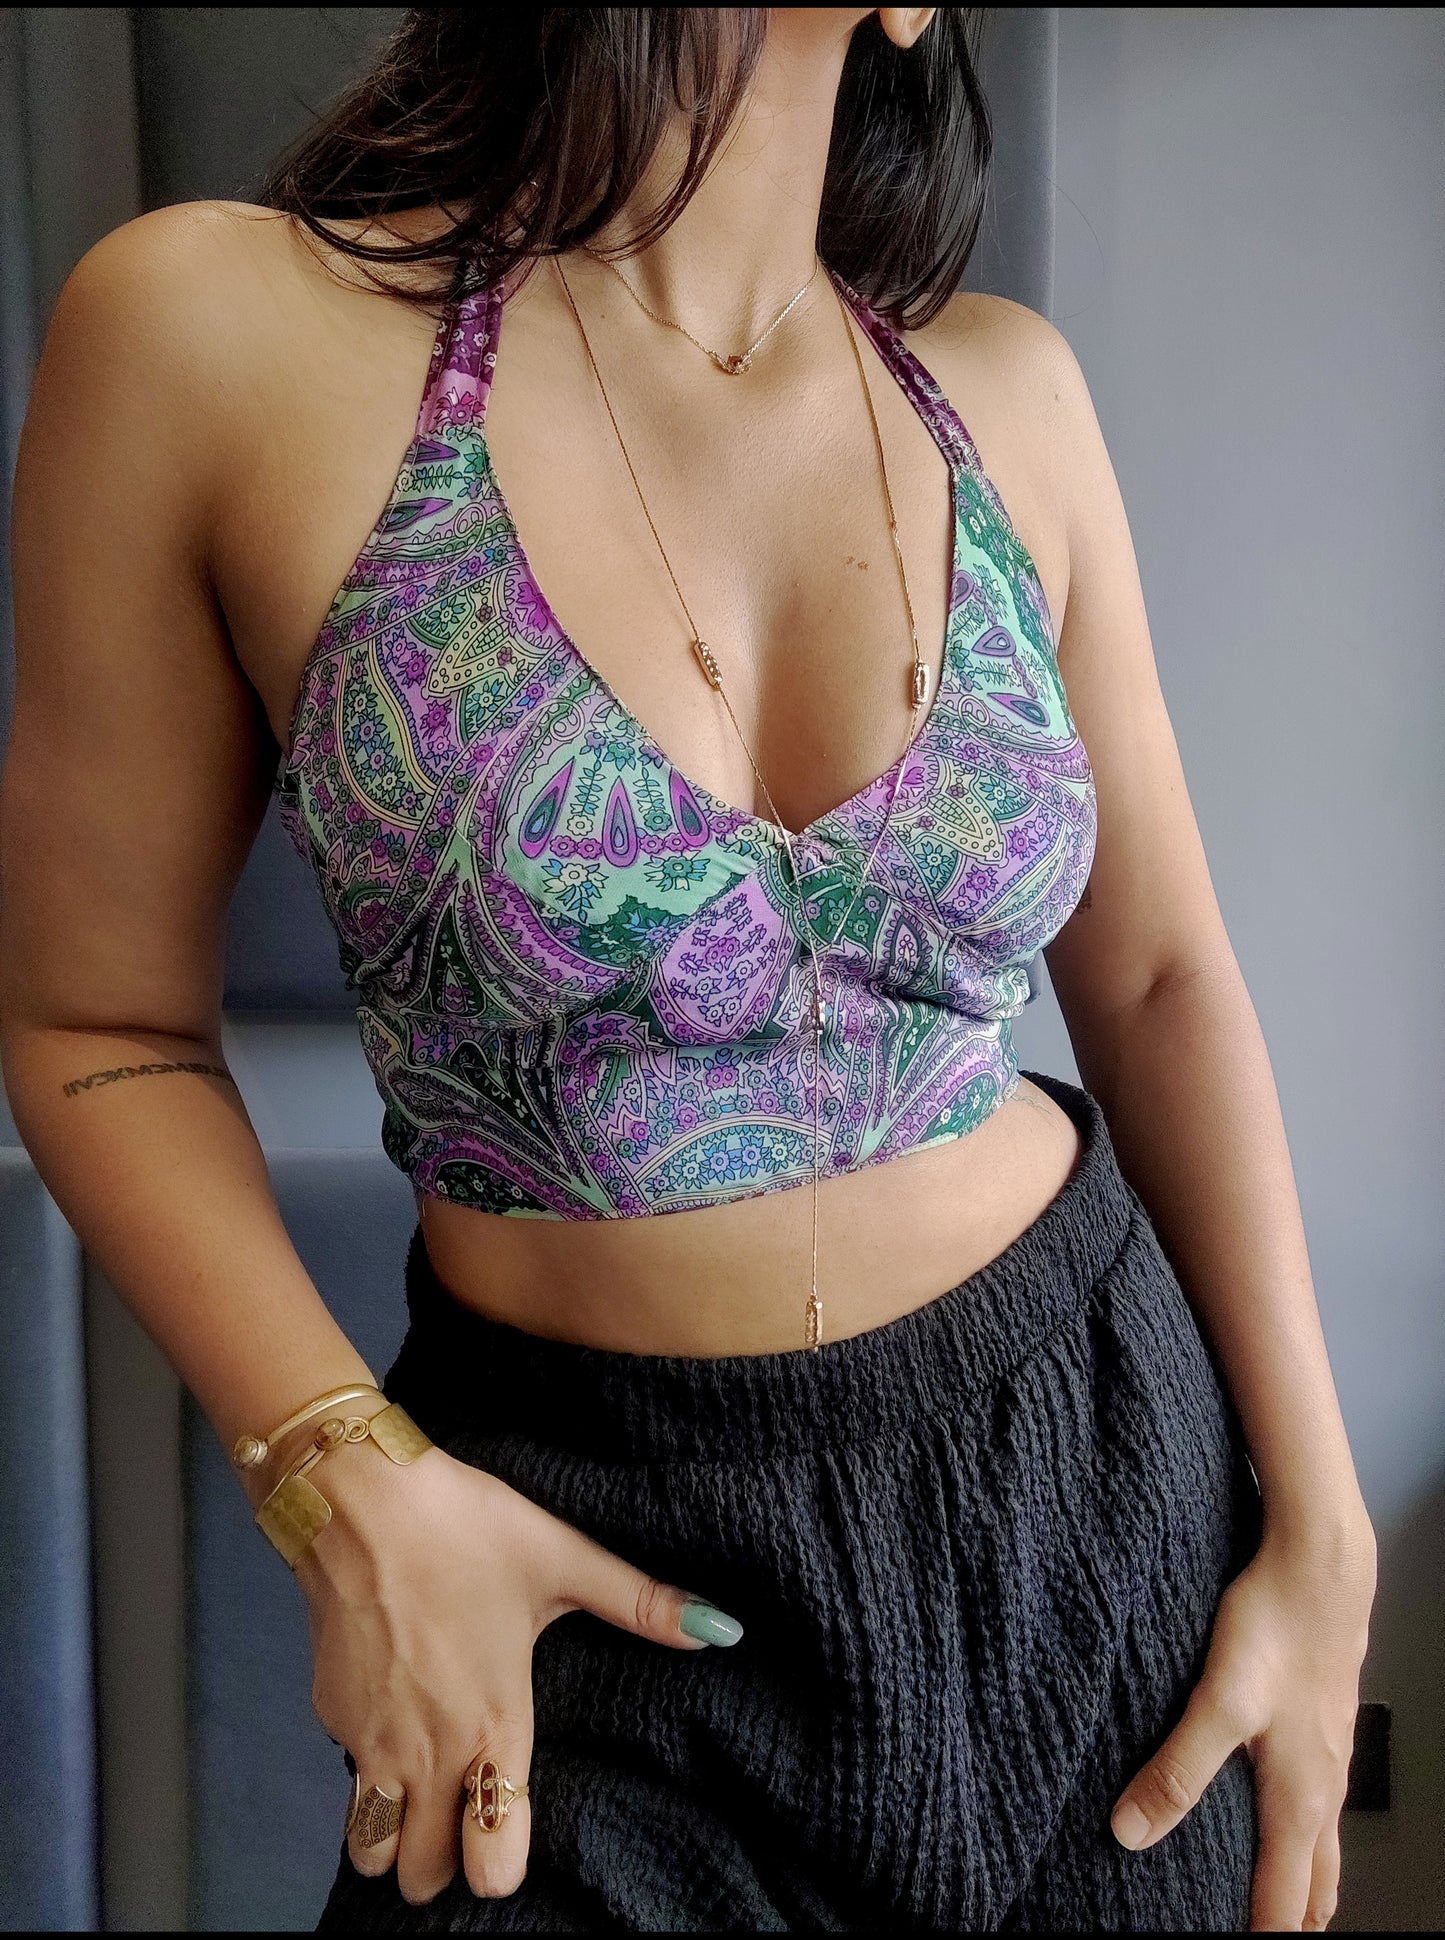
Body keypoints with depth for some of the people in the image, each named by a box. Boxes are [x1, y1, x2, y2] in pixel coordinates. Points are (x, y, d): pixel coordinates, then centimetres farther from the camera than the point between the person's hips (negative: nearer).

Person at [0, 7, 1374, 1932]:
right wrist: (351, 1486, -16)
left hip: (1093, 1461, 4)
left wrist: (1322, 1533, 0)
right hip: (605, 1559, -3)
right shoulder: (219, 329, -13)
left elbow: (1161, 979, 3)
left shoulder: (1006, 395, -3)